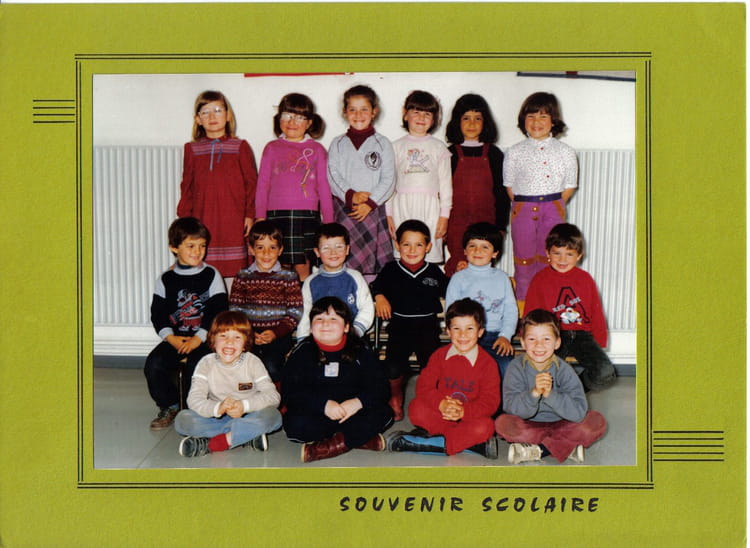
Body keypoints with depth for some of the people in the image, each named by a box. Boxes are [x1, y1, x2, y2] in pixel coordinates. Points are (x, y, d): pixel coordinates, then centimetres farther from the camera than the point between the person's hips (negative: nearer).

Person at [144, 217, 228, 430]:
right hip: (174, 338, 3)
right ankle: (169, 407, 5)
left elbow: (218, 313, -4)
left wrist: (198, 339, -13)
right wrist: (170, 338, -10)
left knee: (195, 365, -28)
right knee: (153, 365, -18)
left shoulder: (211, 275, 2)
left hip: (205, 339, -3)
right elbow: (157, 315, 7)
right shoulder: (166, 280, 10)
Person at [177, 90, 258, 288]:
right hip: (203, 220, 2)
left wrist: (250, 215, -4)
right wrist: (185, 218, 5)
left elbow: (251, 183, 4)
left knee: (233, 271, -2)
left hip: (233, 221, -2)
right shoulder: (192, 149, 11)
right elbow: (187, 186, 12)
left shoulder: (240, 147, 6)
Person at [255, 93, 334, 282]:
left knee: (302, 267, -3)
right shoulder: (272, 148, 11)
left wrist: (328, 221, 6)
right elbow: (262, 185, 10)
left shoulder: (317, 150, 9)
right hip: (276, 215, 1)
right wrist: (260, 217, 3)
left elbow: (324, 187, 9)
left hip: (307, 215, -1)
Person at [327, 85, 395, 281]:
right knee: (346, 259, -4)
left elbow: (388, 179, 1)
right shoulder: (338, 144, 12)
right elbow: (333, 176, 2)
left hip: (374, 209, -1)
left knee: (374, 259, -3)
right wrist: (350, 195, -14)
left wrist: (370, 203, -11)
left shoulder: (382, 144, 9)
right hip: (345, 210, 1)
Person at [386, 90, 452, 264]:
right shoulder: (397, 146, 10)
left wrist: (444, 215, 1)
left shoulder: (438, 147, 9)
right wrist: (388, 214, 6)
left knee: (431, 252, -4)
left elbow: (445, 183, 7)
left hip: (429, 206, 0)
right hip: (402, 206, 0)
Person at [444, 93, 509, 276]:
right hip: (456, 225, -1)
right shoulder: (450, 154, 5)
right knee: (457, 268, -7)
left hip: (486, 223, 1)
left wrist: (501, 228, 1)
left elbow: (502, 194, 7)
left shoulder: (494, 154, 7)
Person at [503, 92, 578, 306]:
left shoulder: (565, 152, 5)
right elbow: (509, 185, 10)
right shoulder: (515, 152, 5)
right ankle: (522, 306, 15)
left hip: (553, 210, 0)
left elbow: (569, 186, 6)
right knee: (524, 258, 4)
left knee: (549, 259, 1)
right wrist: (523, 205, 0)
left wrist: (554, 205, -3)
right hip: (523, 211, 0)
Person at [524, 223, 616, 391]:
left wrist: (599, 345, 7)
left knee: (605, 374, -22)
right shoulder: (540, 280, 6)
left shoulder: (585, 279, 12)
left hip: (582, 335, 2)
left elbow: (597, 314, 15)